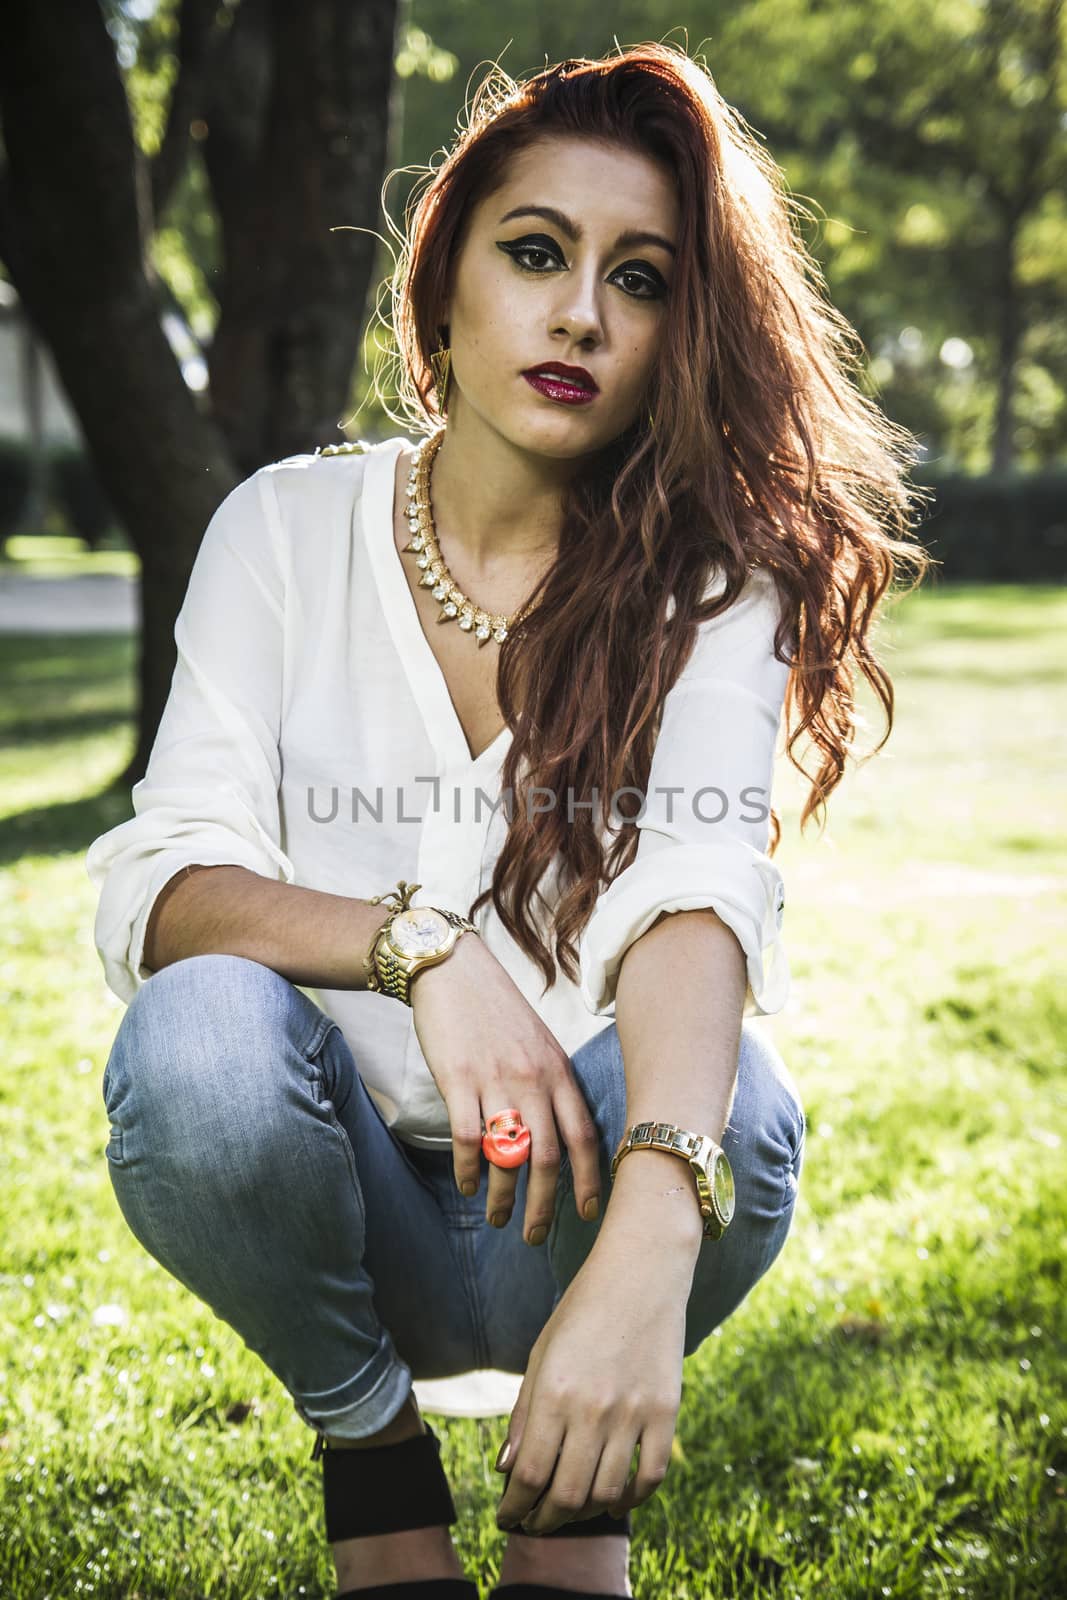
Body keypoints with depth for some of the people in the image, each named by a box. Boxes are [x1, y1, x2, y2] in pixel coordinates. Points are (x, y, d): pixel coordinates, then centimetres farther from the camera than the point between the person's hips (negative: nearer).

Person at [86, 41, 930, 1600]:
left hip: (568, 1205, 0)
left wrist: (647, 1247, -45)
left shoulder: (706, 575, -7)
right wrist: (419, 943, -33)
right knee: (201, 1034, -31)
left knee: (736, 1105, -32)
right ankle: (370, 1439, 0)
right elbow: (153, 887, -12)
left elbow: (698, 887, -26)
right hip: (337, 1204, 0)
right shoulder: (289, 527, -3)